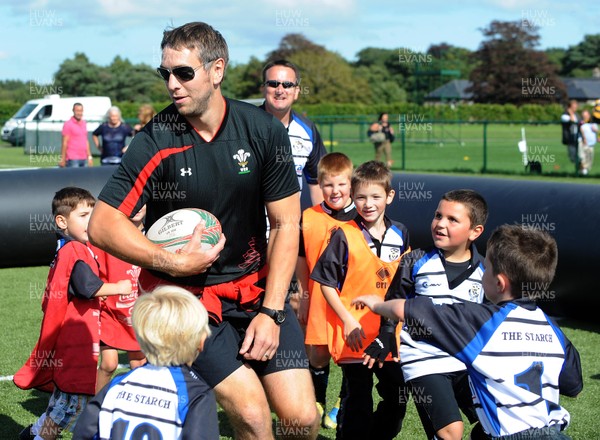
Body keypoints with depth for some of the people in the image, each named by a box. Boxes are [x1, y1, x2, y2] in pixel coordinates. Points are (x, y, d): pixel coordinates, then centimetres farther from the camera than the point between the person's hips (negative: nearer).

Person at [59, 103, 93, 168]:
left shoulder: (84, 123, 15)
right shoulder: (68, 124, -5)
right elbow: (65, 143, -8)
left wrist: (89, 156, 16)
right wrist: (63, 159, -11)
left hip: (84, 159, 6)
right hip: (73, 159, -6)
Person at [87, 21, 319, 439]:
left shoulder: (264, 131, -6)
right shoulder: (155, 142, -12)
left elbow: (285, 224, -3)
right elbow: (102, 225, -12)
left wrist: (271, 312, -9)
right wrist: (173, 262, -19)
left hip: (257, 286, 3)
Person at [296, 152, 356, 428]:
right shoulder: (309, 218, -1)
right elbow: (301, 259, 9)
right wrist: (305, 296, 11)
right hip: (320, 299, 1)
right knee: (317, 354, 7)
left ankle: (343, 407, 24)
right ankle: (317, 403, 27)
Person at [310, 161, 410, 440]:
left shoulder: (400, 234, 5)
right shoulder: (344, 236, -8)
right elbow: (325, 282, -7)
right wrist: (348, 321, -13)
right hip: (354, 334, -5)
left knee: (398, 398, 12)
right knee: (358, 401, 0)